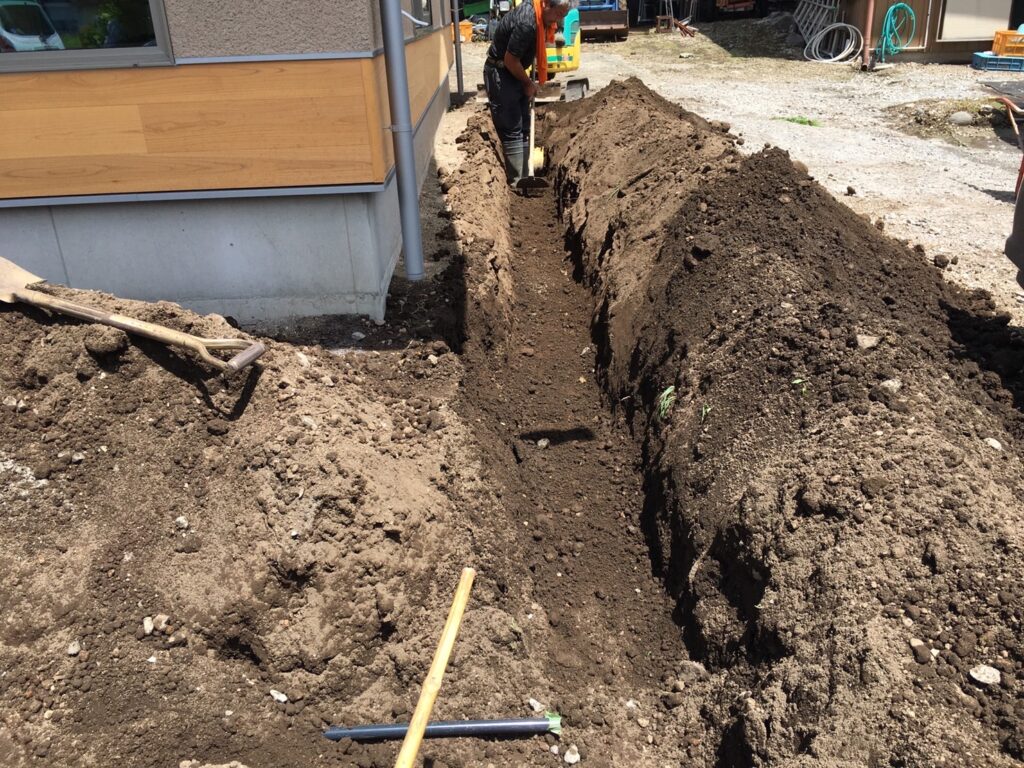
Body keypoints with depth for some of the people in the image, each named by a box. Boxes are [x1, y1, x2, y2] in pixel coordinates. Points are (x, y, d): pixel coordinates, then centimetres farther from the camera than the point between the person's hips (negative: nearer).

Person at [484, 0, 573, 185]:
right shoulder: (527, 23, -29)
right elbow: (510, 60, -24)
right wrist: (528, 83, -9)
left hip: (513, 72, 9)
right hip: (499, 74, -9)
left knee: (524, 127, 12)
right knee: (512, 130, -8)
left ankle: (525, 175, 20)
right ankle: (517, 182, -4)